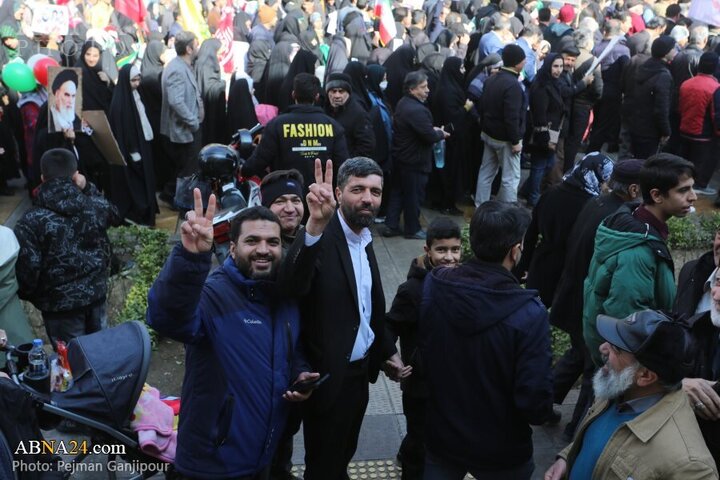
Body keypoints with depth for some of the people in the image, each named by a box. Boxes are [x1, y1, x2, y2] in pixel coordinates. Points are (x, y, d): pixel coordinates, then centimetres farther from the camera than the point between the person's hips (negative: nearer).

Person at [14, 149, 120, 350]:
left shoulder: (31, 221, -19)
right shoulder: (97, 206, -8)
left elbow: (27, 269, -18)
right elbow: (114, 216, 17)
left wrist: (26, 295, 3)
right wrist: (88, 188, 13)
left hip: (59, 303, -4)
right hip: (96, 292, 4)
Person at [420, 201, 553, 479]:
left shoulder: (432, 286, -16)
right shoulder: (529, 314, -28)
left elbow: (419, 355, -2)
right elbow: (535, 403, -24)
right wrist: (541, 413, -2)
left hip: (441, 436, 2)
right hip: (501, 452, -1)